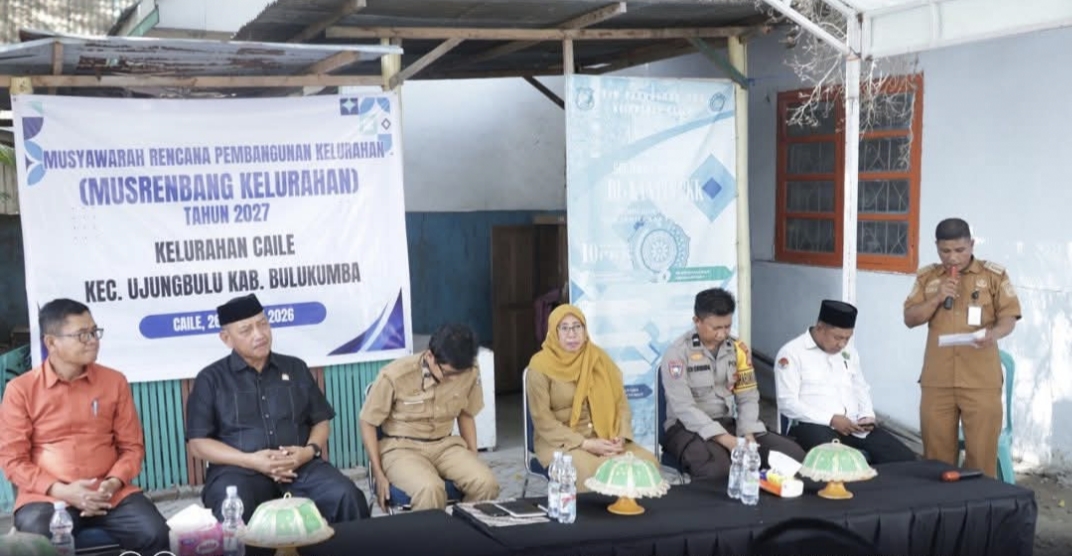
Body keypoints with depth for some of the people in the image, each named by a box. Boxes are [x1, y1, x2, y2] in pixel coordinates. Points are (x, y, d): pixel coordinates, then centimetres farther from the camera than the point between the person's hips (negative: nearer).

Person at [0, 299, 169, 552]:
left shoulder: (114, 381, 8)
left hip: (109, 493, 2)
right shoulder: (21, 389, 1)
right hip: (47, 497, -1)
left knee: (154, 534, -25)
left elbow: (132, 446, 11)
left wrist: (113, 483, -9)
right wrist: (62, 491, -12)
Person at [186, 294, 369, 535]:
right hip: (239, 469, -2)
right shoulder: (211, 379, 8)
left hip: (300, 465, 3)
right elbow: (198, 443, 2)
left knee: (347, 497, -25)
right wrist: (250, 460, -12)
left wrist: (310, 450, -5)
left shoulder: (295, 368, 17)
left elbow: (321, 421, 19)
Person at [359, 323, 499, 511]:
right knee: (430, 489, -35)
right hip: (401, 448, -4)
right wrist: (379, 474, -11)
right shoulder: (395, 375, -18)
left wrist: (473, 458, 4)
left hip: (444, 445, 4)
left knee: (486, 483, -24)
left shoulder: (470, 372, -8)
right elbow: (368, 423, -6)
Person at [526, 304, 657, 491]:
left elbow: (620, 402, 8)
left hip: (604, 438, 5)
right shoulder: (540, 366, -6)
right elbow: (543, 421, -10)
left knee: (648, 461, -20)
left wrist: (621, 437, -11)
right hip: (560, 441, -4)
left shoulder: (599, 358, 7)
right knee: (591, 470, -36)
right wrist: (585, 444, -18)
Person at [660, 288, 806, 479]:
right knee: (716, 466, -40)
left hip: (728, 423, 6)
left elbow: (748, 398, 8)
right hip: (688, 428, -6)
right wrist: (726, 440, -26)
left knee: (793, 453, -13)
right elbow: (683, 408, -19)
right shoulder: (678, 352, -11)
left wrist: (748, 436, -11)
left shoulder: (737, 348, 6)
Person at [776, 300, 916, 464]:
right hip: (815, 425, -7)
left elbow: (861, 389, 27)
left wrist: (867, 415, 4)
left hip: (854, 425, 7)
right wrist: (831, 419, -17)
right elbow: (787, 403, -10)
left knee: (904, 458, -11)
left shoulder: (849, 352, 19)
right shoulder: (791, 353, -3)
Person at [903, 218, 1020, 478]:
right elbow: (910, 319, 6)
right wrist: (937, 299, -10)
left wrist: (994, 333, -23)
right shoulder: (926, 277, 9)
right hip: (937, 380, 2)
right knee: (937, 453, 8)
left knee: (982, 453, 0)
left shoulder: (995, 275, 2)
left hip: (981, 380, -2)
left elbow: (1008, 317, -1)